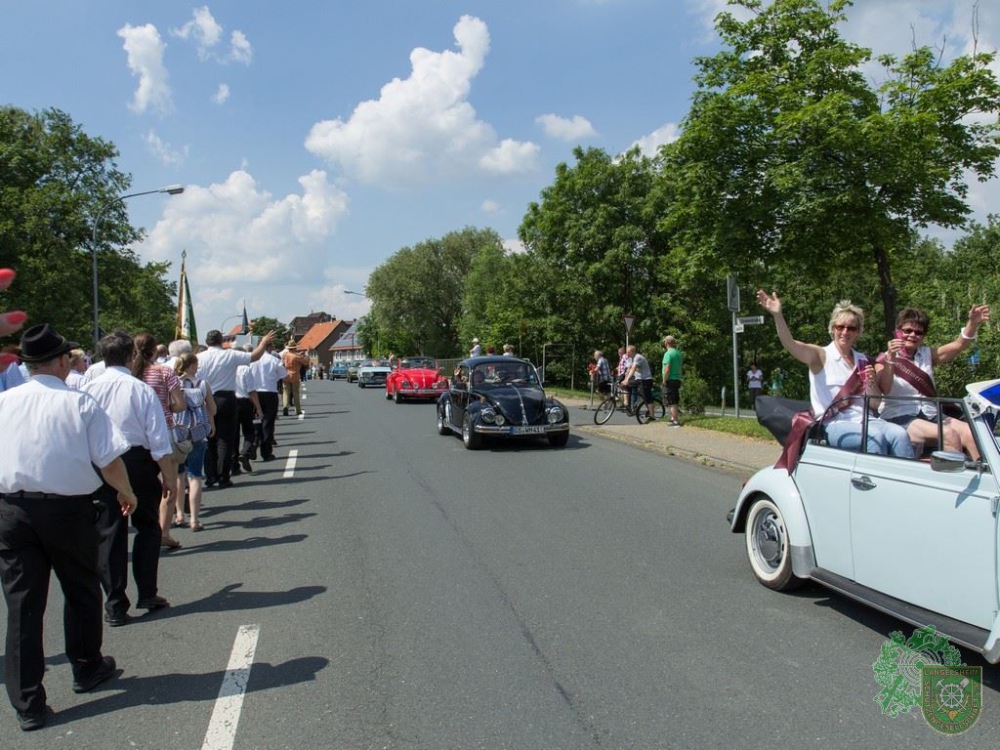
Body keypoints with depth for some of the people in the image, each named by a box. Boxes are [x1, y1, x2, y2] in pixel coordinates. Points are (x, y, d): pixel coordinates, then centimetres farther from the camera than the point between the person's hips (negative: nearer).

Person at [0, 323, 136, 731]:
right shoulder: (80, 403, -9)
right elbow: (109, 461, -10)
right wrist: (126, 493, 7)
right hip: (68, 509, -2)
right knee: (81, 590, 19)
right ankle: (87, 669, 37)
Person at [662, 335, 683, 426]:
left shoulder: (668, 353, -16)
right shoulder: (679, 353, 10)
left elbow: (667, 369, -22)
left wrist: (664, 381, -14)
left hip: (670, 380, -8)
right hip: (677, 379, 8)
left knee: (672, 402, -3)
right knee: (675, 401, 18)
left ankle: (676, 421, -3)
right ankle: (673, 418, 29)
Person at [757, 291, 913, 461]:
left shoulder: (862, 361, 16)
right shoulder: (821, 356, 2)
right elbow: (790, 345, -20)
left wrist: (871, 383, -4)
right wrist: (777, 315, -36)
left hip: (863, 421, 5)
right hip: (833, 425, -5)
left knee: (900, 434, -24)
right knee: (875, 436, -31)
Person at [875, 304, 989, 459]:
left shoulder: (927, 354, 17)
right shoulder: (885, 359, 1)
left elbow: (958, 345, 0)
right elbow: (884, 390, -17)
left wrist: (973, 323, -18)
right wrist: (889, 360, -30)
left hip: (930, 415, 6)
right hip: (899, 418, -6)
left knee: (972, 435, -18)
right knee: (949, 435, -28)